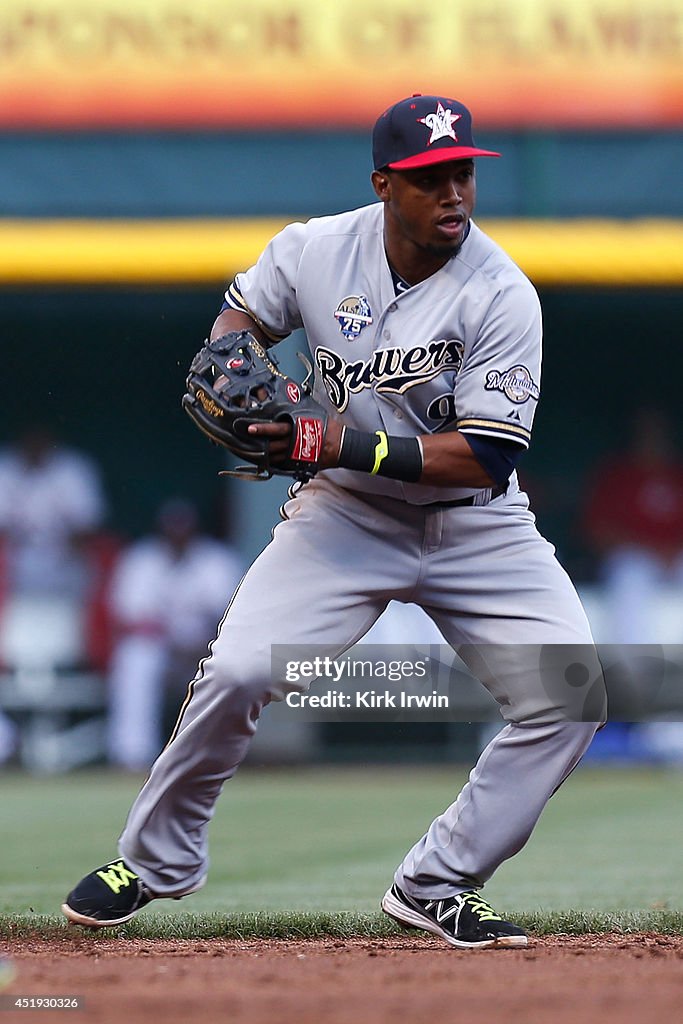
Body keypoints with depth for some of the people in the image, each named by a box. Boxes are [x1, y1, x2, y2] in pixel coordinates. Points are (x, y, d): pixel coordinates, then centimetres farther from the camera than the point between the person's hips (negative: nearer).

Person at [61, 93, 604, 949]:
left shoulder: (502, 295, -19)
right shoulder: (314, 251, -10)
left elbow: (485, 459, -22)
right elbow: (242, 312, 12)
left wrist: (346, 444, -30)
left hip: (475, 525, 0)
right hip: (346, 514, 0)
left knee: (570, 697, -16)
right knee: (237, 674, -19)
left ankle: (436, 884, -2)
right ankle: (156, 860, 5)